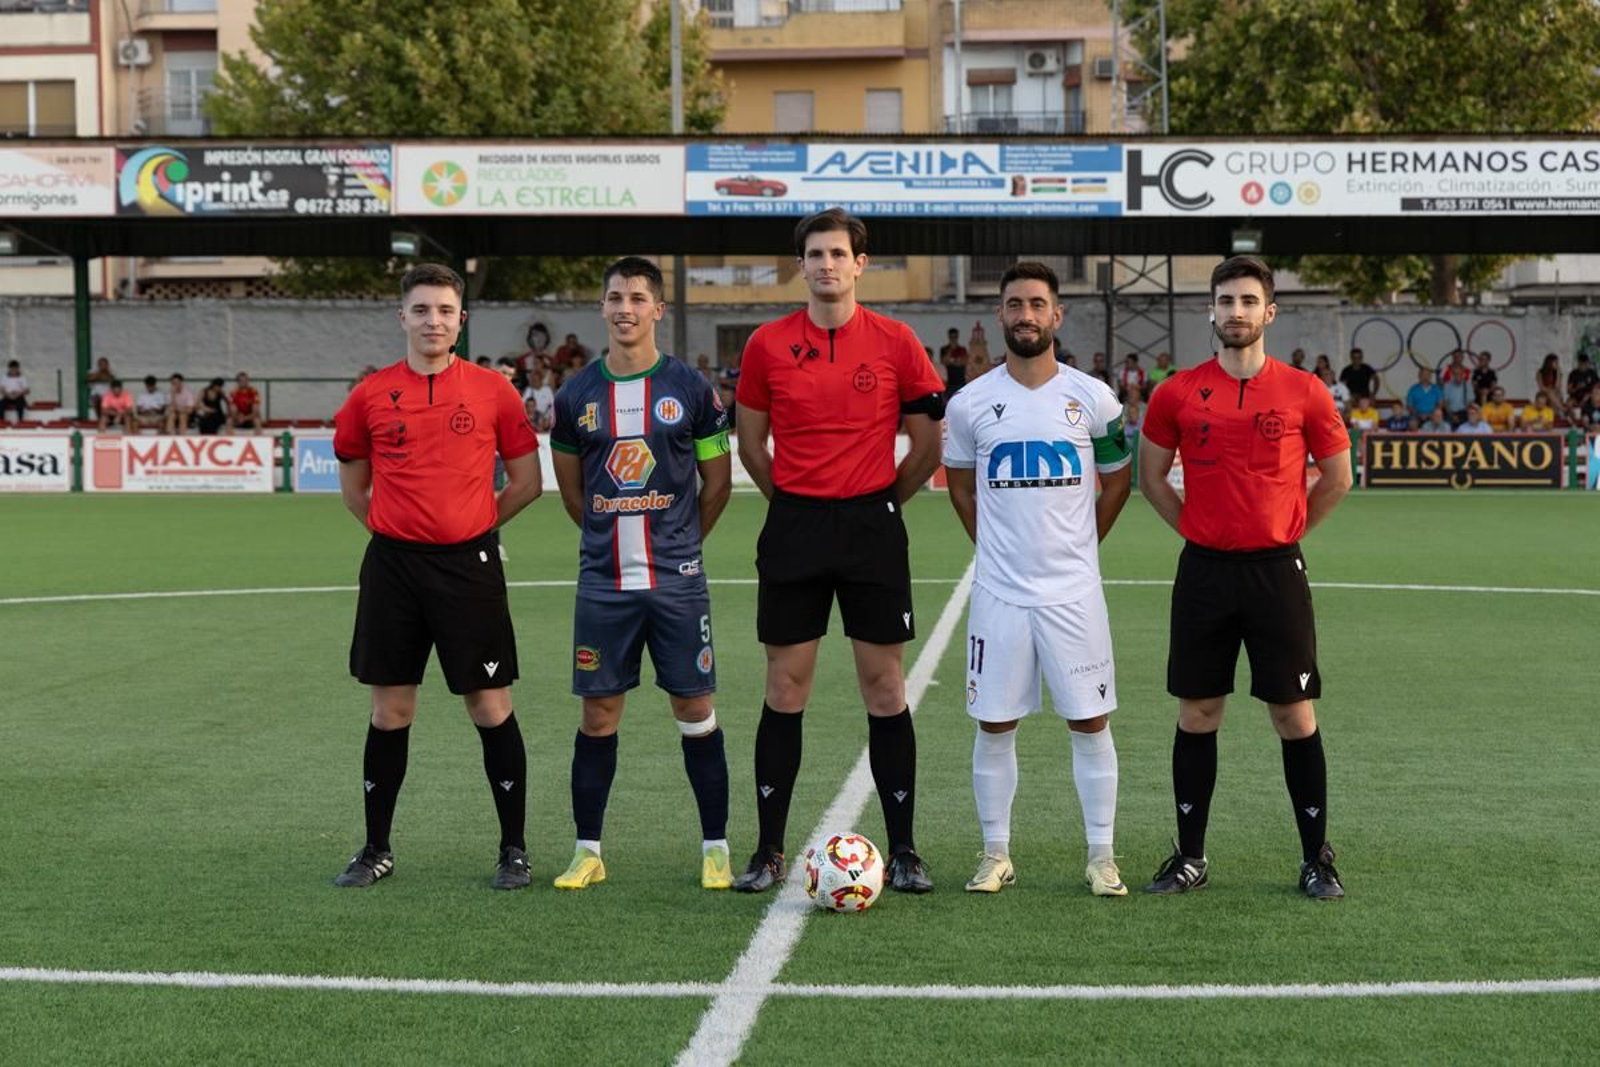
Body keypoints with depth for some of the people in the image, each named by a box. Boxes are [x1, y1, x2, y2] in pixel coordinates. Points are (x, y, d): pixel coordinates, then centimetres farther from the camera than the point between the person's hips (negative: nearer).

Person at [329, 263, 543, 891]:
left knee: (490, 706, 0)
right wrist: (395, 532, 10)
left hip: (469, 566, -2)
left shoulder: (492, 391, 0)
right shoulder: (370, 395, 4)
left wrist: (474, 525, 6)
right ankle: (377, 850, 19)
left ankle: (514, 849, 10)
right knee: (390, 709, 8)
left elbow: (527, 481, 7)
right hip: (392, 565, 2)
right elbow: (353, 485, 16)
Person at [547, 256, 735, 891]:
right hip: (603, 582, 2)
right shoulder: (576, 396, 5)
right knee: (598, 713, 5)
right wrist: (613, 536, 13)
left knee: (694, 708, 1)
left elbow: (718, 481, 6)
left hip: (676, 578, -2)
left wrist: (678, 542, 9)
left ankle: (715, 849, 10)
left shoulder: (690, 389, -1)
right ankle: (588, 851, 14)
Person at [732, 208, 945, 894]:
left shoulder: (894, 342, -1)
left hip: (871, 527, -1)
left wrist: (883, 498, 8)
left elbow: (929, 441, 7)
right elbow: (750, 444, 11)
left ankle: (903, 851, 10)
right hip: (793, 529, 1)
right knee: (785, 688, 4)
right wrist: (796, 501, 11)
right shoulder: (767, 345, 2)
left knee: (884, 686, 2)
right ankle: (769, 851, 11)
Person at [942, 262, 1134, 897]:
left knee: (1090, 722, 2)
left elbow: (1118, 479, 13)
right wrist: (997, 547, 11)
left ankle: (1101, 857, 10)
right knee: (994, 725, 4)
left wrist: (1078, 546, 11)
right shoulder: (971, 404, 1)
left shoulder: (1093, 399, -1)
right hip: (999, 593, 1)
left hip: (1074, 591, 0)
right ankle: (996, 854, 15)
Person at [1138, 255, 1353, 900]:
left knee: (1295, 715, 2)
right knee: (1197, 714, 6)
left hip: (1277, 570, -1)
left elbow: (1337, 479, 10)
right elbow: (1151, 477, 13)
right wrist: (1197, 529, 6)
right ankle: (1190, 857, 16)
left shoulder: (1304, 393, -1)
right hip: (1204, 571, 1)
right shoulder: (1178, 394, 2)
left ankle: (1316, 859, 12)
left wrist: (1285, 531, 7)